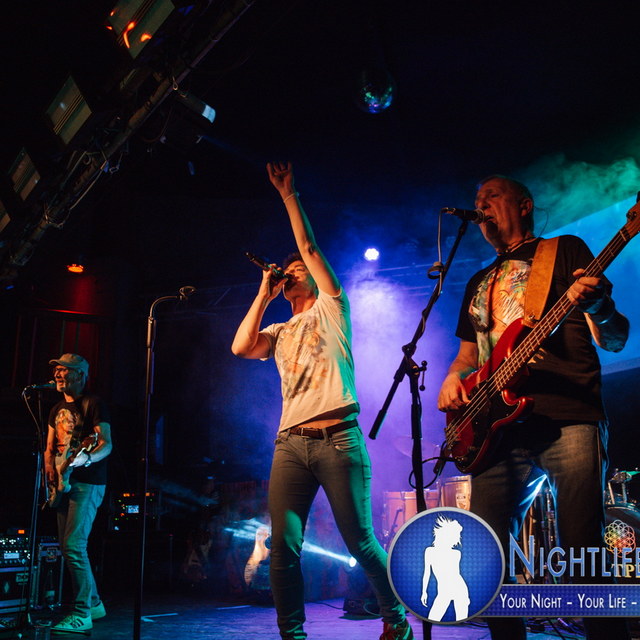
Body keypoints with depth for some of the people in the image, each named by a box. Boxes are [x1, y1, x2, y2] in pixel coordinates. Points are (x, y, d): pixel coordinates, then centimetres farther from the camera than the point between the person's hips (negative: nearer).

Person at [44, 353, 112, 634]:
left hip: (87, 483, -8)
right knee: (69, 548, 10)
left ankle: (82, 614, -12)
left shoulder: (93, 404, -6)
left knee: (73, 546, -17)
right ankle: (93, 603, 22)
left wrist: (87, 458, -33)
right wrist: (51, 470, 2)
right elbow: (50, 448, 21)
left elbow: (107, 444, -14)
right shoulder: (57, 409, 17)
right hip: (64, 484, 8)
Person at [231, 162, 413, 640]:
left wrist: (288, 195, 5)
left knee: (361, 542, -2)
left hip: (338, 439, -4)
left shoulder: (331, 309, 12)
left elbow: (309, 247, 4)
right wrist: (264, 293, 13)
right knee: (283, 546, -4)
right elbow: (240, 347, 4)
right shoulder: (280, 333, 24)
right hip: (291, 443, 5)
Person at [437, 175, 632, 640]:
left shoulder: (566, 250, 11)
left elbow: (615, 341, 3)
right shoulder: (479, 283, 26)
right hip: (499, 429, 5)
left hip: (569, 421, -5)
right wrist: (453, 379, 6)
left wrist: (600, 309, -21)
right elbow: (468, 354, 30)